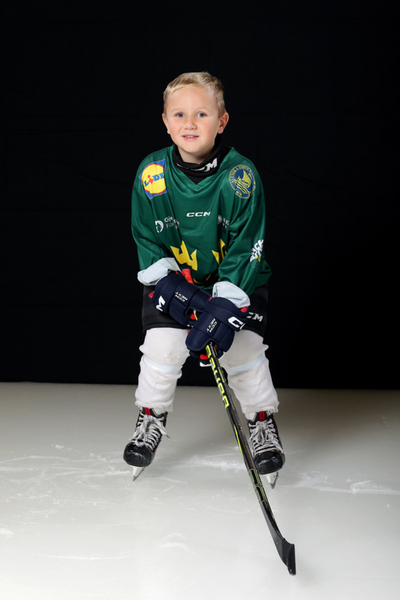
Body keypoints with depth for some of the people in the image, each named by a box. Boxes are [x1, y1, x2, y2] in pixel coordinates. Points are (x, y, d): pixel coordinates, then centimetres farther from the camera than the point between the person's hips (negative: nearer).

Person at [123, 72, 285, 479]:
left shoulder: (240, 175, -21)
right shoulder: (151, 173, -14)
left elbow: (246, 247, -18)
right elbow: (146, 240, -4)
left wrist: (224, 305, -25)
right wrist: (171, 287, -17)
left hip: (236, 279, -1)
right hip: (173, 278, 2)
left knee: (244, 349, -11)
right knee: (161, 345, -9)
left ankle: (263, 422, 12)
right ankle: (151, 419, 16)